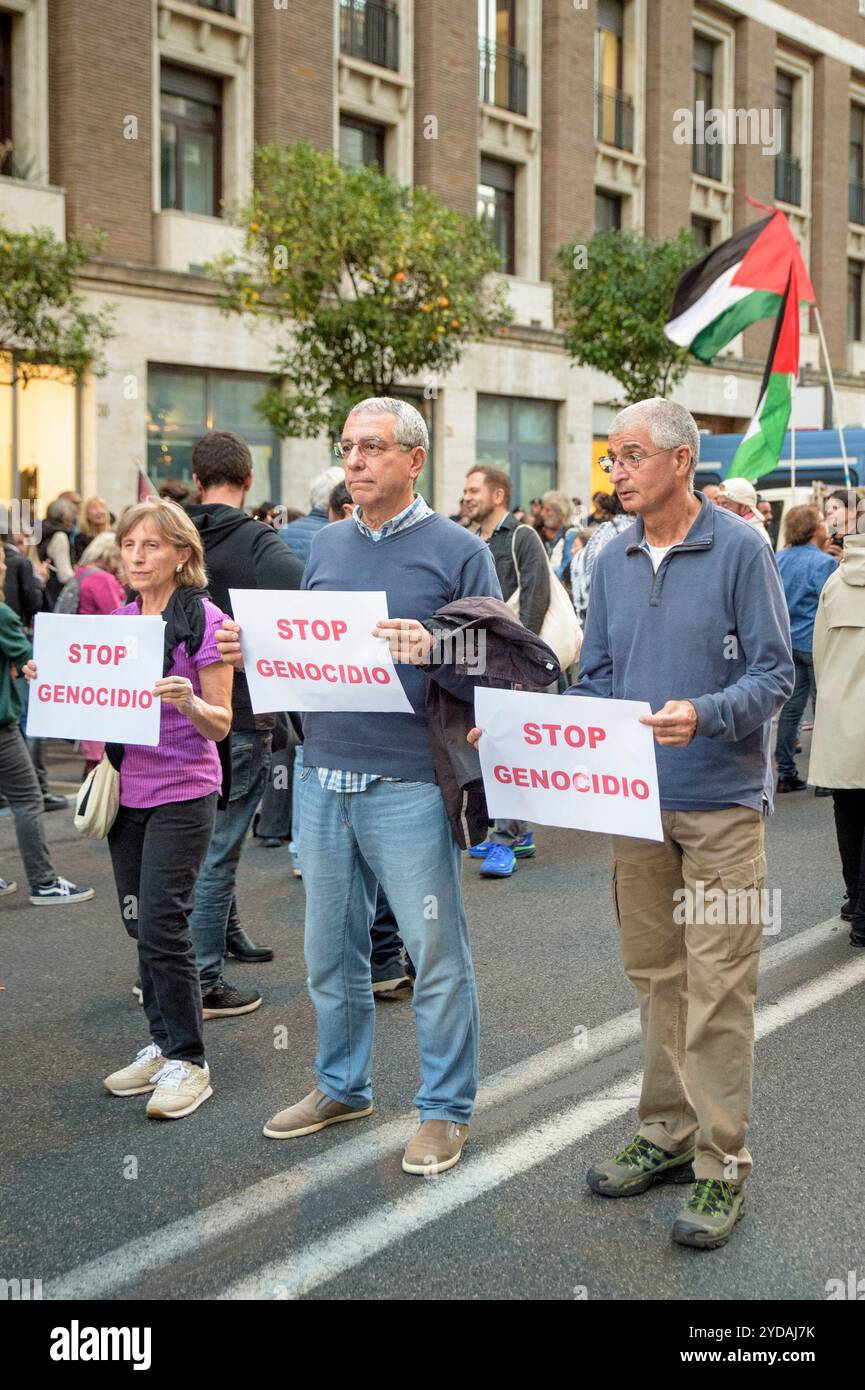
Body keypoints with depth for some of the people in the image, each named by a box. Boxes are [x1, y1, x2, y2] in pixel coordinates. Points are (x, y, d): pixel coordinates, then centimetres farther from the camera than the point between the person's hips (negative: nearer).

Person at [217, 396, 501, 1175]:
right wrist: (253, 651, -3)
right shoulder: (326, 546, 12)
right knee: (331, 948, 16)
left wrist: (431, 655, -25)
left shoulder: (457, 551, -4)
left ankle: (446, 1109, 19)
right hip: (324, 779, 6)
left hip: (407, 785, -5)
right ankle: (342, 1086, 34)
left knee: (437, 950, 4)